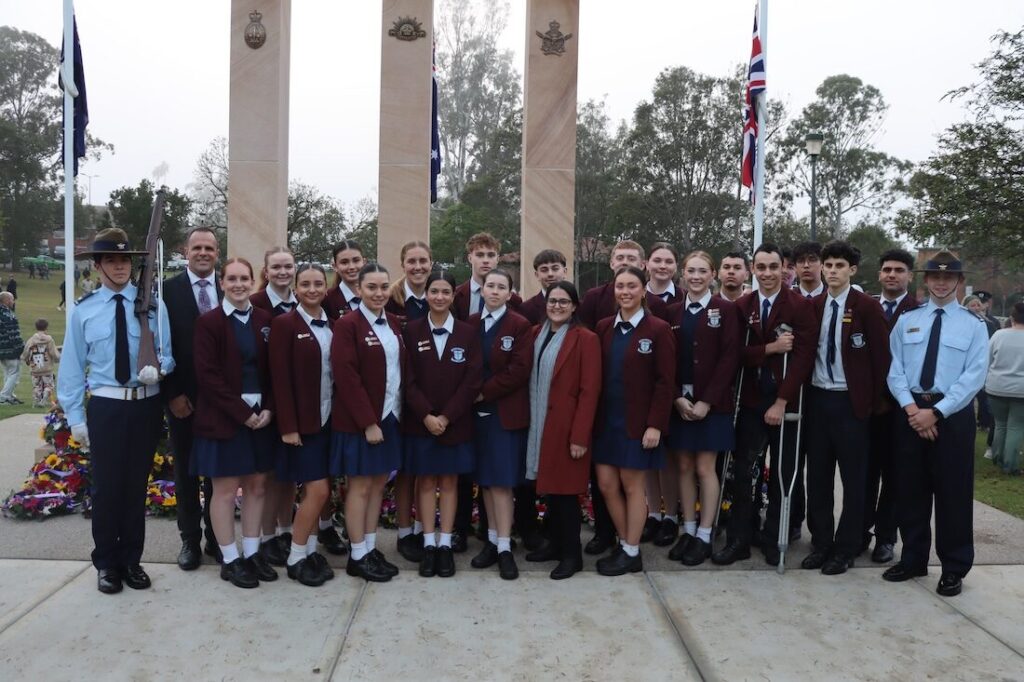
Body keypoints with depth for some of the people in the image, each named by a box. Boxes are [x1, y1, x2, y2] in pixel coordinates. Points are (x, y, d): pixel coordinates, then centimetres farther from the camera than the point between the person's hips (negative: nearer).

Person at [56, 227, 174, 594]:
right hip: (105, 406, -1)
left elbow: (169, 353, 2)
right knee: (106, 485, 6)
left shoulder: (153, 305, -1)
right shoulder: (83, 311, 0)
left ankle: (131, 559, 28)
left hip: (146, 405, 1)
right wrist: (75, 417, -1)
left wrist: (158, 368, -21)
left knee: (137, 485, 12)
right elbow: (72, 367, 2)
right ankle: (106, 562, 25)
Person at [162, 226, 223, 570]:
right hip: (183, 396, -1)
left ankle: (216, 536, 23)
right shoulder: (168, 290, -2)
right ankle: (190, 538, 22)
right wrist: (172, 394, -10)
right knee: (186, 469, 10)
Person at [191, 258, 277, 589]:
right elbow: (208, 375, -11)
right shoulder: (208, 322, -5)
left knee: (257, 485, 9)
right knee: (226, 489, 2)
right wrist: (242, 412, -14)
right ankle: (230, 560, 14)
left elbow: (272, 369, 7)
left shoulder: (264, 319, 6)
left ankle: (252, 552, 22)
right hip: (223, 418, -4)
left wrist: (268, 408, -7)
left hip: (260, 415, 4)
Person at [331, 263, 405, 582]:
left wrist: (390, 414, 4)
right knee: (360, 486, 3)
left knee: (379, 484, 13)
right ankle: (357, 556, 14)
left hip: (390, 416, 7)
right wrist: (368, 422, -19)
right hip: (359, 420, -6)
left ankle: (371, 548, 24)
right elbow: (347, 378, -17)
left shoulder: (394, 324, 9)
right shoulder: (347, 324, -11)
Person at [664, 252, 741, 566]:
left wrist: (707, 400, -14)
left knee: (705, 468, 1)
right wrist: (677, 398, -9)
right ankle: (688, 531, 19)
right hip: (679, 402, 3)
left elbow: (729, 358, -8)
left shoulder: (725, 309, -2)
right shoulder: (672, 311, 7)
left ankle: (704, 535, 11)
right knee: (684, 467, 9)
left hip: (711, 402, -3)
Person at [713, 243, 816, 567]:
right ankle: (739, 538, 10)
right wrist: (770, 348, -17)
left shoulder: (800, 305, -4)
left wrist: (781, 403, -13)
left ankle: (774, 539, 19)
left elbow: (803, 356, -9)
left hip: (785, 401, -2)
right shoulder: (742, 306, 6)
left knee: (781, 472, 7)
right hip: (751, 399, 2)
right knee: (741, 470, 1)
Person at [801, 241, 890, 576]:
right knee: (818, 476, 9)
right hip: (817, 398, 4)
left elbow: (881, 356, -5)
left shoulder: (866, 307, -6)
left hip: (851, 401, -4)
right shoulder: (812, 306, 7)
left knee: (854, 478, 5)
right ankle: (820, 542, 21)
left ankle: (846, 548, 16)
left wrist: (872, 401, -4)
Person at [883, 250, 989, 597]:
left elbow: (974, 377, -8)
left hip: (953, 414, -2)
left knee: (953, 491, 5)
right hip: (910, 411, 3)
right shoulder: (906, 321, 8)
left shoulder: (974, 325, 1)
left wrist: (936, 412, -16)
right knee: (910, 488, 10)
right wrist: (910, 406, -13)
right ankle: (913, 559, 25)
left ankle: (954, 568, 21)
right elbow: (895, 369, 3)